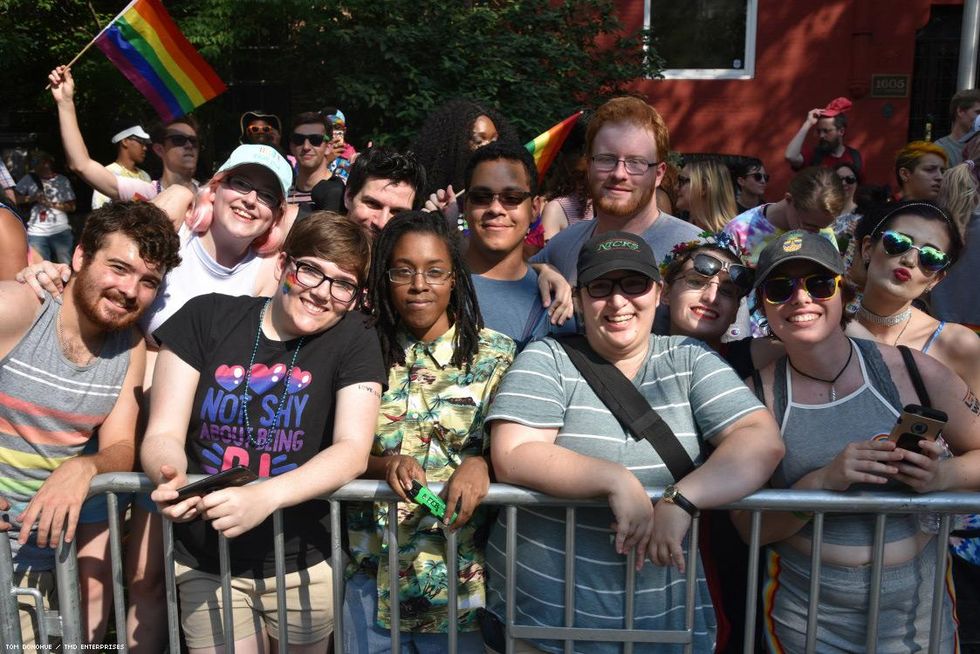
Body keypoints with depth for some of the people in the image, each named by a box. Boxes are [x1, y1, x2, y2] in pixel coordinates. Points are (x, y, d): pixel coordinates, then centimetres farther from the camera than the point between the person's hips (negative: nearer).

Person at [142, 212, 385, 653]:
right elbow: (163, 433, -4)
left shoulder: (354, 339, -7)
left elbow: (353, 449, -17)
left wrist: (265, 496, -33)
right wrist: (169, 476, -28)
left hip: (305, 566, 0)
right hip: (204, 566, 1)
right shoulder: (206, 317, -5)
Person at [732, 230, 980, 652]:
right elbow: (748, 527, -9)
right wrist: (824, 481, -24)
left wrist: (942, 475, -19)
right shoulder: (759, 395, -9)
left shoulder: (914, 372, -9)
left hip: (918, 608, 1)